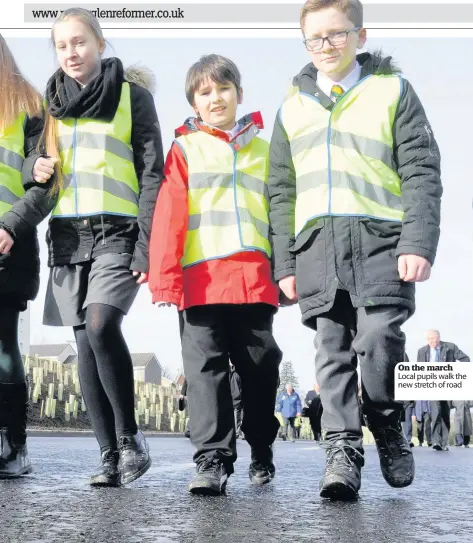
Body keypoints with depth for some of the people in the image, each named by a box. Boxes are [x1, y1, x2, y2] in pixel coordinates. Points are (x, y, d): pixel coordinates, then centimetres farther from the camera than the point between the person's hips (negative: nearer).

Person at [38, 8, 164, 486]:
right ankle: (109, 455, 6)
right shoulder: (53, 101, 18)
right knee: (85, 343, 1)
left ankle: (130, 436, -8)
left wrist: (147, 245, -11)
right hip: (68, 235, 5)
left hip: (117, 232, -5)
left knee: (100, 324, -24)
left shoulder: (133, 95, 3)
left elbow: (151, 174, -3)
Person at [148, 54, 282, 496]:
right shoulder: (185, 149, 10)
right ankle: (213, 459, -4)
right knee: (206, 369, -7)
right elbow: (168, 215, -1)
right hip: (201, 281, -2)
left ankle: (262, 453, 25)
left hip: (256, 282, 2)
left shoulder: (262, 150, 18)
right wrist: (164, 277, -11)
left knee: (260, 369, 8)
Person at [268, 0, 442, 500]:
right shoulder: (293, 106, 19)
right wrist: (284, 263, 10)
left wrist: (418, 243, -10)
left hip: (379, 237, -3)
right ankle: (343, 450, 2)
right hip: (316, 243, 3)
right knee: (332, 350, -2)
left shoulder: (392, 90, 9)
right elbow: (281, 191, 18)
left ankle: (387, 426, 11)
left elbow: (421, 173, 2)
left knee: (379, 339, -14)